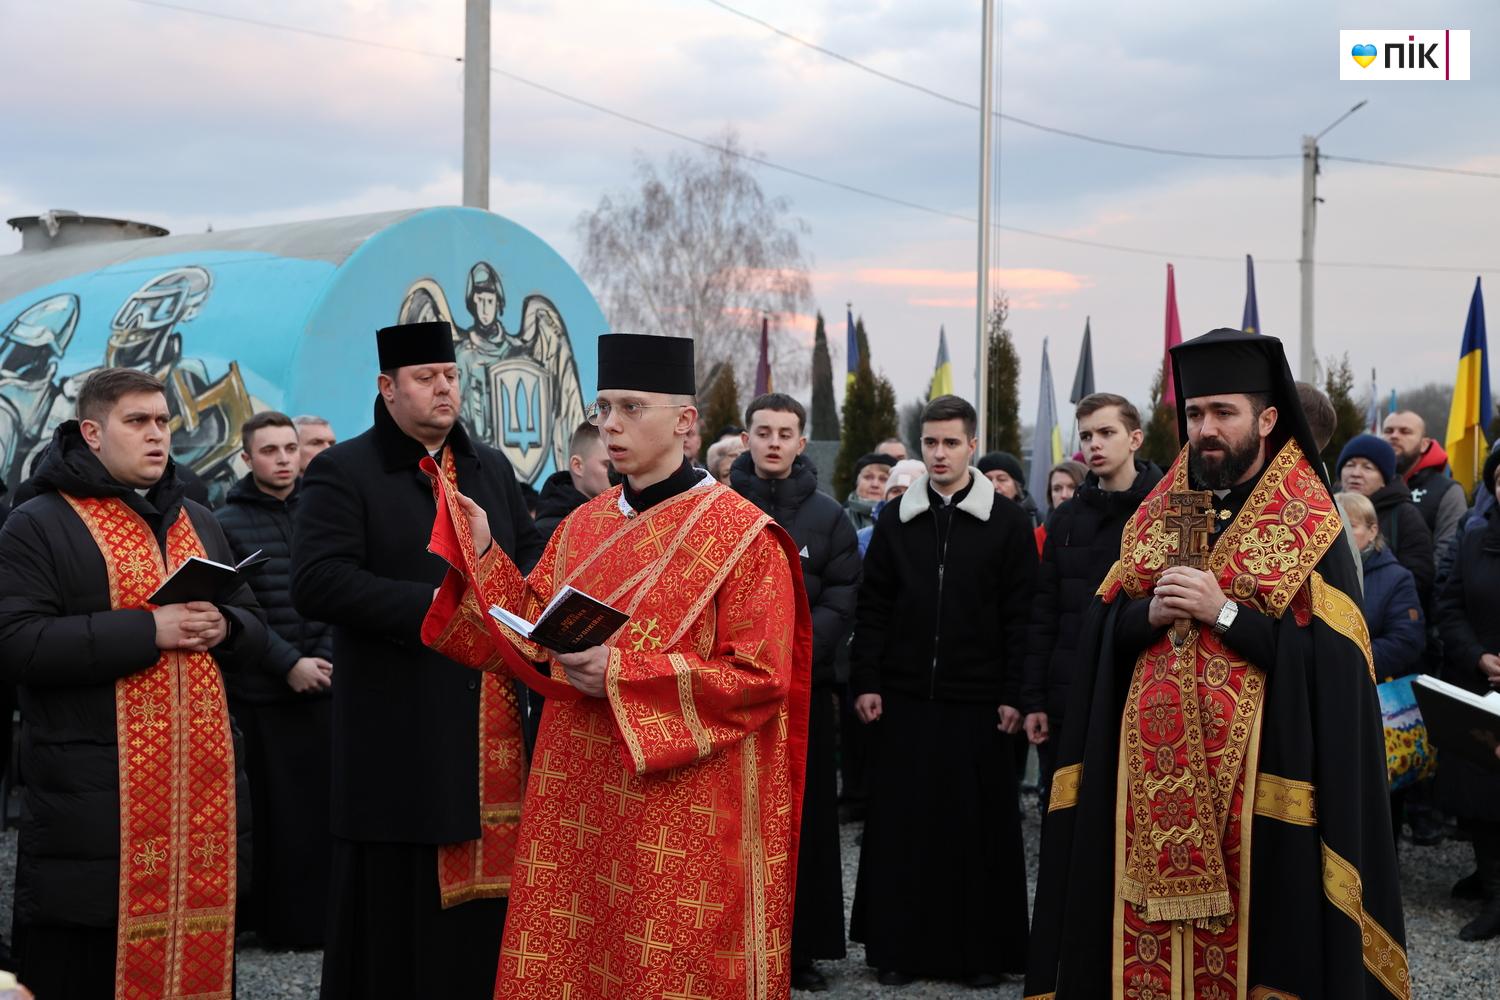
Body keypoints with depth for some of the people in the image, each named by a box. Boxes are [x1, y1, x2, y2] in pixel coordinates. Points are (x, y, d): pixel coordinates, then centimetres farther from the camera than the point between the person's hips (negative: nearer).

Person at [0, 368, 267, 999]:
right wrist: (148, 629, -17)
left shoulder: (198, 523, 20)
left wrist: (223, 628, -4)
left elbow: (255, 635, 21)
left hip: (205, 790, 6)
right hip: (94, 802, -5)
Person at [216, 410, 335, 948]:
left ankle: (312, 917, 11)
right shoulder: (227, 522, 0)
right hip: (257, 695, -3)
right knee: (266, 814, -1)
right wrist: (288, 664, -13)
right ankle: (263, 918, 8)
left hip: (321, 687, 3)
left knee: (320, 807, 2)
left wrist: (324, 660, -5)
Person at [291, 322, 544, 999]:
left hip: (491, 734, 5)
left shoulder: (492, 469, 18)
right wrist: (427, 606, -17)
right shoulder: (343, 473, -2)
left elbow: (534, 557, 21)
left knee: (482, 912, 7)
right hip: (400, 734, -5)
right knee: (399, 909, -1)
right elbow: (315, 583, -14)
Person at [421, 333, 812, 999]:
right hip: (580, 793, 6)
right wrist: (481, 550, -2)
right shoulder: (584, 526, 11)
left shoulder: (741, 534, -8)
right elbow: (532, 639, 8)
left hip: (683, 804, -5)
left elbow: (760, 676, -14)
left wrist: (622, 673, -20)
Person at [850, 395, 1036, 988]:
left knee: (979, 828, 3)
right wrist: (867, 682, 1)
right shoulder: (895, 520, 7)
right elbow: (872, 609, 8)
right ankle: (899, 946, 15)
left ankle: (981, 950, 13)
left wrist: (1014, 695, -6)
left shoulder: (1008, 523, 1)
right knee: (900, 826, 5)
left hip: (977, 705, -2)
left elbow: (1021, 618, -1)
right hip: (904, 700, 2)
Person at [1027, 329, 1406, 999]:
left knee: (1244, 935, 0)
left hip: (1255, 772, -4)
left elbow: (1328, 657, -12)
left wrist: (1223, 611, -18)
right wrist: (1150, 612, -10)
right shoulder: (1157, 512, 12)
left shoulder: (1308, 525, -2)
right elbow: (1103, 630, 10)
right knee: (1147, 936, 4)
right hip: (1150, 774, 4)